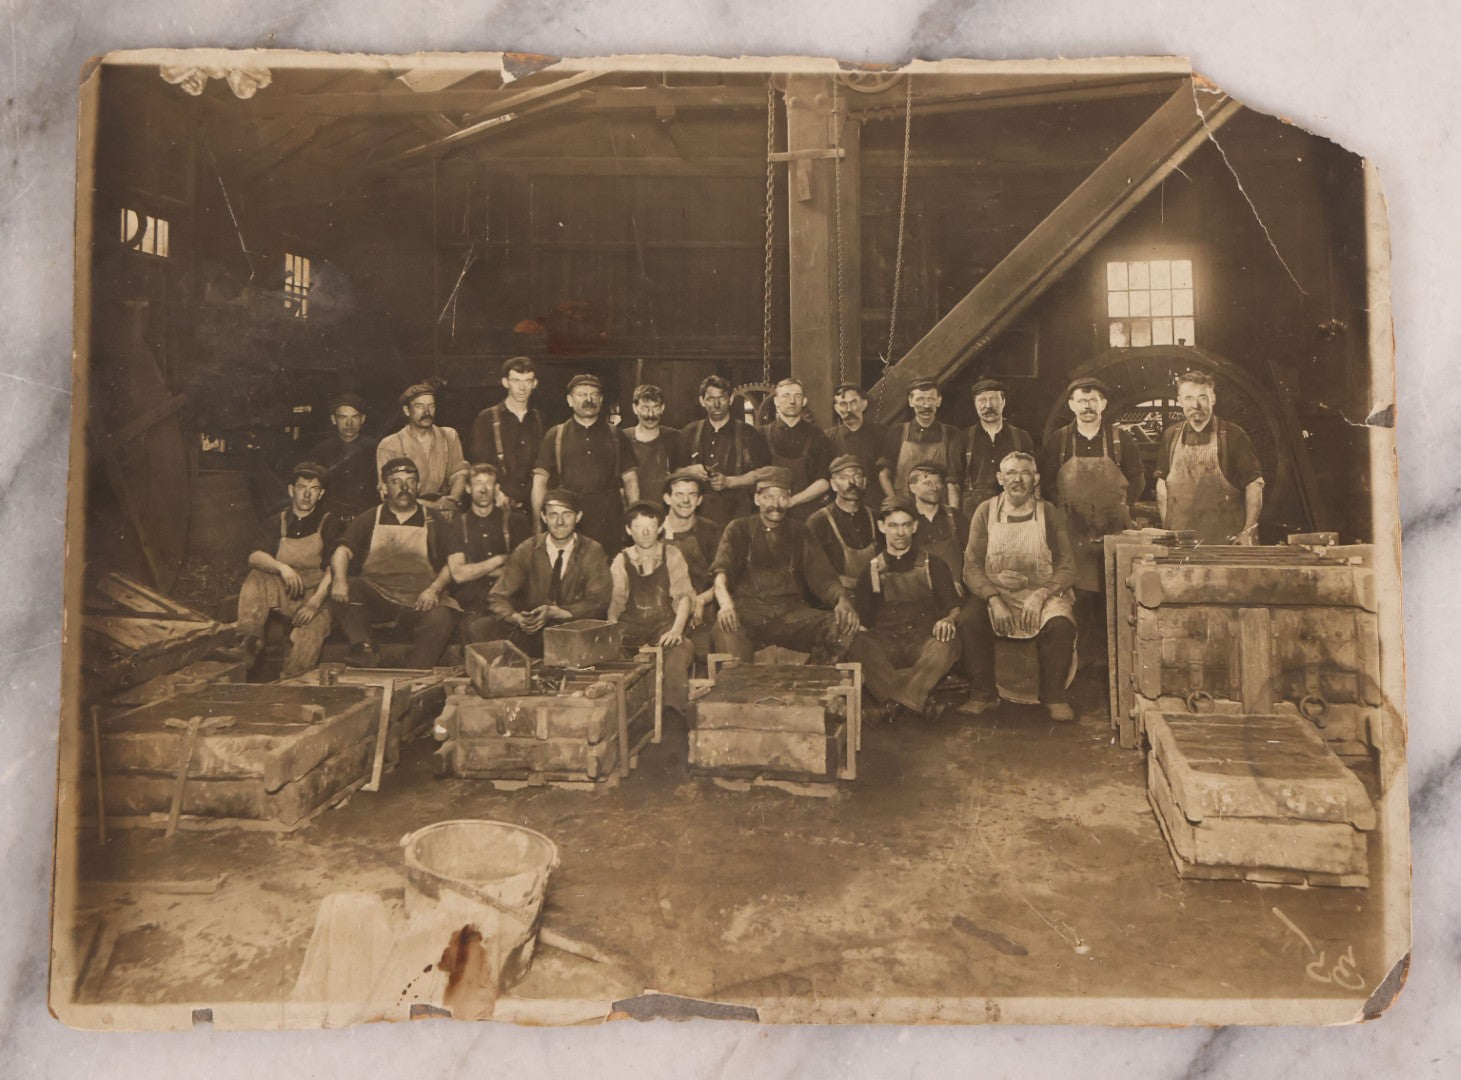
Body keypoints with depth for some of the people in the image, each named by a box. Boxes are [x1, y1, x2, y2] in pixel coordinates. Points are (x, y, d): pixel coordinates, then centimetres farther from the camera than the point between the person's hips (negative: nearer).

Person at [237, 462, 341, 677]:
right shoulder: (275, 523, 11)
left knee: (311, 635, -32)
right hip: (281, 594, 3)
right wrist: (282, 567, -27)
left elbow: (333, 569, -7)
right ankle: (251, 640, -30)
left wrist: (314, 603, -21)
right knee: (257, 577, -26)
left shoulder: (329, 523, 4)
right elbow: (254, 557, -5)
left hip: (314, 596, -3)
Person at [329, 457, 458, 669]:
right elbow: (342, 552, 1)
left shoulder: (434, 522, 15)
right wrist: (340, 580, -21)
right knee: (342, 591, -27)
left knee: (440, 619, -32)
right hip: (375, 596, 2)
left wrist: (434, 589, -12)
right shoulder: (368, 520, 16)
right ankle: (365, 649, -30)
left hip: (418, 602, -1)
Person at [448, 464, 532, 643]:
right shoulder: (458, 525, 11)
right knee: (478, 627, -28)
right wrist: (499, 560, 0)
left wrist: (477, 570, 1)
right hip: (472, 609, 0)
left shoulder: (515, 520, 11)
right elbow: (458, 574, 0)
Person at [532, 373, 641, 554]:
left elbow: (630, 480, 11)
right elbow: (540, 480, 6)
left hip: (609, 525, 1)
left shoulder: (616, 436, 13)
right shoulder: (555, 436, 10)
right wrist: (538, 520, -5)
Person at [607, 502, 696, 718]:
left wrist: (677, 629, -17)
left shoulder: (672, 556, 8)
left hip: (665, 623, -1)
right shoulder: (621, 561, 12)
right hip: (631, 625, 1)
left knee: (681, 649, -34)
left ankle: (675, 715, -30)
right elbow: (616, 600, 5)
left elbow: (684, 595, 0)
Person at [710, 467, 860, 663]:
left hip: (791, 611, 3)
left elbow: (822, 575, 9)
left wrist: (842, 599, -15)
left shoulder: (799, 533, 19)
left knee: (841, 627, -23)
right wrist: (725, 603, -29)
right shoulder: (739, 529, 11)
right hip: (748, 608, -3)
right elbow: (721, 572, -6)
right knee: (727, 630, -37)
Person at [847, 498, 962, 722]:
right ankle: (915, 702, -40)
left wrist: (949, 619, -12)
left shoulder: (933, 566, 17)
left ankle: (894, 703, -41)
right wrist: (858, 632, -12)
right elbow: (860, 620, 12)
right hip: (884, 643, 0)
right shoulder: (871, 571, 17)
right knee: (857, 644, -34)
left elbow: (954, 607, 12)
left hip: (924, 641, 0)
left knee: (948, 644, -35)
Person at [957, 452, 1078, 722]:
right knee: (969, 620, -28)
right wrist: (994, 599, -20)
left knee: (1061, 625, -30)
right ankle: (982, 694, -11)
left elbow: (1067, 567, -3)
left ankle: (1053, 696, -8)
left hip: (1043, 591, 0)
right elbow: (972, 566, -4)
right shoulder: (986, 512, 1)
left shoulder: (1050, 514, 1)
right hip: (993, 591, 1)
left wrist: (1040, 595, -20)